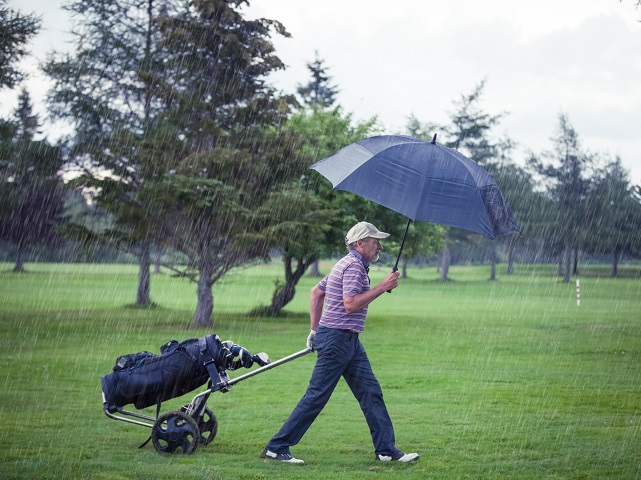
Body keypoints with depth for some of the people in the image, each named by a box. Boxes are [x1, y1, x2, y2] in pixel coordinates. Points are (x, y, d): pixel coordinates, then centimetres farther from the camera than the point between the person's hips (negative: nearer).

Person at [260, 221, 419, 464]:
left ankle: (386, 449, 7)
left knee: (370, 391, 6)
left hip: (350, 341, 11)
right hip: (337, 338, -11)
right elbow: (350, 305, -23)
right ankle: (277, 447, -1)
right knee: (317, 396, -7)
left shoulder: (346, 264, 18)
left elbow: (316, 292, 23)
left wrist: (315, 329, 24)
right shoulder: (354, 265, -13)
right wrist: (382, 287, -18)